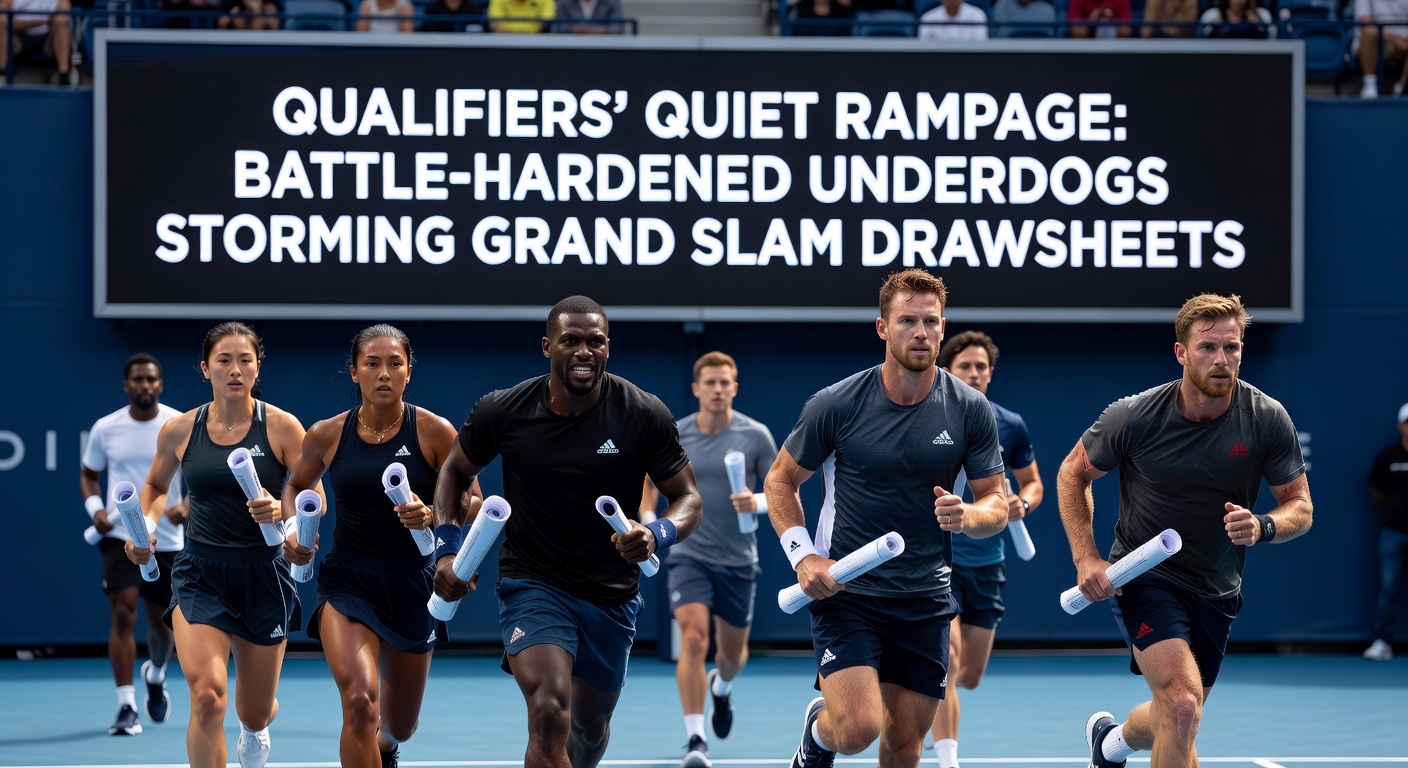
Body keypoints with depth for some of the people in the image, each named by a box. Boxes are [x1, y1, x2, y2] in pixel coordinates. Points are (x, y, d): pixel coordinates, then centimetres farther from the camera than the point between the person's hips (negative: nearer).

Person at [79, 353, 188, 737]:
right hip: (120, 536, -1)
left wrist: (186, 505, -19)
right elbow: (88, 474, 13)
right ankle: (126, 708, -15)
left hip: (167, 539, 1)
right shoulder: (105, 428, 0)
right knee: (123, 613, -16)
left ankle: (155, 674, 45)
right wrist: (95, 507, -7)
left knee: (162, 621, 11)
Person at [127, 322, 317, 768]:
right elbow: (155, 487, 19)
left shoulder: (282, 427, -6)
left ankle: (254, 730, 53)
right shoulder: (179, 430, 0)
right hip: (200, 575, 0)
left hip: (263, 572, 0)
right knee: (207, 695, -24)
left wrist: (282, 510, -26)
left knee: (256, 714, 13)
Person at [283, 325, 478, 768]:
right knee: (359, 700, -27)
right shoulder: (327, 435, -3)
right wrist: (293, 530, -4)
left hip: (411, 584, 1)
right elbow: (295, 486, 16)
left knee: (399, 726, 17)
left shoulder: (434, 432, -8)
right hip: (346, 581, -1)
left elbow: (474, 503, -4)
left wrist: (431, 514, -23)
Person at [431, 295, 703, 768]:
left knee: (591, 729, 20)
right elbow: (456, 470, 9)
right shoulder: (502, 411, -10)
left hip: (612, 596, 3)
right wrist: (447, 548, -5)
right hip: (531, 583, -2)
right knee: (549, 715, -26)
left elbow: (688, 496, -5)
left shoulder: (644, 415, -11)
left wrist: (657, 535, -27)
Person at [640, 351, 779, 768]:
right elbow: (650, 477, 16)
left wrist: (758, 502, -20)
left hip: (738, 559, 1)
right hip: (689, 556, -1)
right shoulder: (673, 435, -2)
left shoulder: (755, 435, -5)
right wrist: (647, 516, 0)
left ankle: (721, 687, 53)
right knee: (693, 639, -21)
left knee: (733, 653, 15)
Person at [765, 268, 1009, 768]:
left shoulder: (970, 410, -3)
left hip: (925, 601, 3)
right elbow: (780, 481, 4)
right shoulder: (837, 404, -8)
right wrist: (803, 556, -10)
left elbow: (997, 504, 3)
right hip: (844, 591, -3)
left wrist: (968, 515, -21)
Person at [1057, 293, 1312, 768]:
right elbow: (1073, 474, 1)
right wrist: (1086, 558, -9)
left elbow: (1300, 506, -4)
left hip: (1216, 594, 4)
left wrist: (1262, 527, -26)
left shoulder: (1268, 419, -12)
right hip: (1144, 579, -4)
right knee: (1183, 704, -27)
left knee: (1176, 720, 20)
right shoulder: (1133, 417, -16)